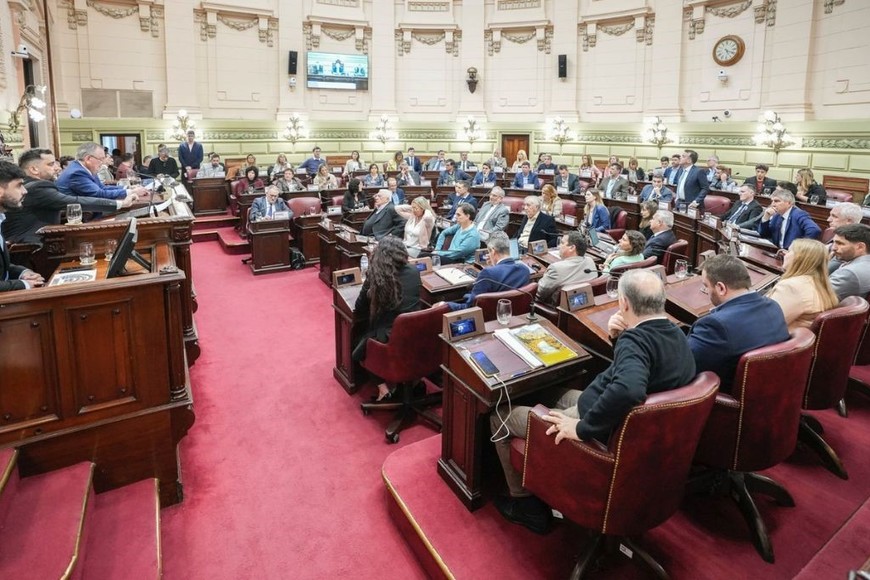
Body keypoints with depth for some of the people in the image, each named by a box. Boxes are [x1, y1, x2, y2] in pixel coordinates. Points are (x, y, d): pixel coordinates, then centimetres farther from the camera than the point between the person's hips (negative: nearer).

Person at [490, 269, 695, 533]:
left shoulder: (636, 340, -30)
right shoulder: (675, 333, 0)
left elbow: (627, 390, -49)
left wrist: (582, 427, -36)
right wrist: (619, 337, -1)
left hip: (603, 437, -9)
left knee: (500, 416, 4)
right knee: (551, 393, 30)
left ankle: (526, 503, 20)